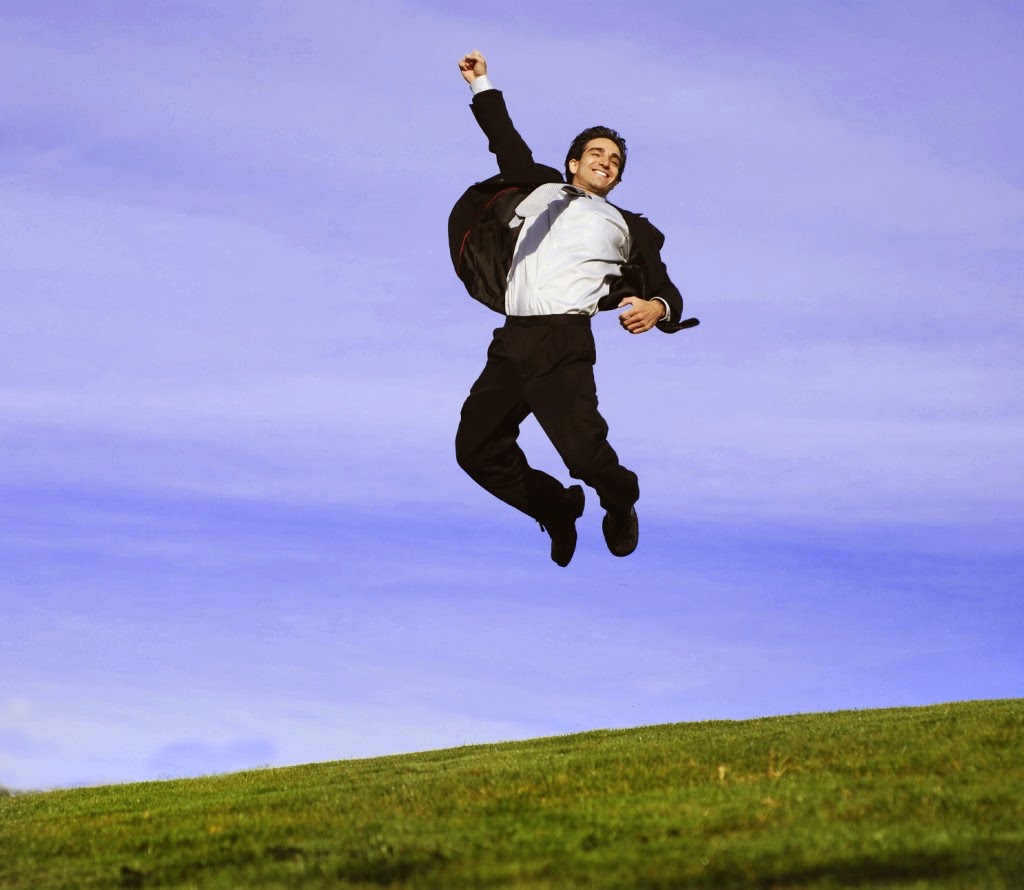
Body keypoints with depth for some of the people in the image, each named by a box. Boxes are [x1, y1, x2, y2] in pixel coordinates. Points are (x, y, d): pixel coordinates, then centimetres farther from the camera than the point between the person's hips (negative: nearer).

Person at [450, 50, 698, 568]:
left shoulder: (624, 227, 16)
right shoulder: (540, 190, 24)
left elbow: (667, 291, 10)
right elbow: (507, 143, 38)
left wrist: (657, 308, -13)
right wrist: (481, 84, 39)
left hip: (563, 344, -4)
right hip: (511, 341, 4)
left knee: (584, 451, -21)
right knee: (476, 449, -2)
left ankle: (621, 507, 14)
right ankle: (557, 510, 21)